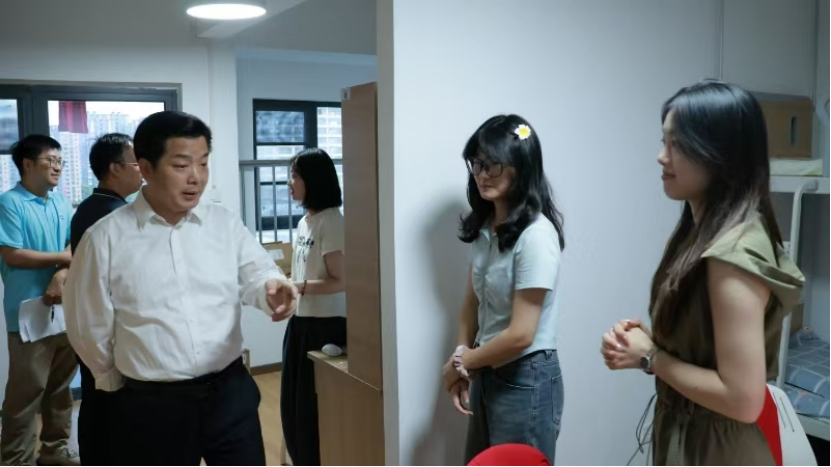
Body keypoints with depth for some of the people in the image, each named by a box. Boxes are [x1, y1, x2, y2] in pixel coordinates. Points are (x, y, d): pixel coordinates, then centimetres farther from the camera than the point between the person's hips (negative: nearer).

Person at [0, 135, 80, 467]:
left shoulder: (61, 202, 10)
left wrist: (61, 276, -14)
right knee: (27, 390, 1)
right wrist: (64, 258, -10)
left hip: (64, 307, 6)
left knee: (61, 386, 15)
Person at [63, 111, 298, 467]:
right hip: (151, 406, -1)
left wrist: (272, 287, -29)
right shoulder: (105, 238, -5)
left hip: (231, 393, 2)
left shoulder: (226, 224, 2)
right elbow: (90, 327, 3)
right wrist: (120, 383, 12)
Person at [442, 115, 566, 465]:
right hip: (487, 373, 8)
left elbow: (520, 335, -22)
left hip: (526, 380, -8)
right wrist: (462, 356, -6)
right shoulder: (484, 226, 4)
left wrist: (461, 363, -9)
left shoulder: (536, 234, -22)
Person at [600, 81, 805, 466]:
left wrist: (650, 358, -17)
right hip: (688, 435, 9)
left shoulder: (734, 252, -26)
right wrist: (642, 338, -5)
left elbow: (743, 399, -27)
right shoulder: (703, 232, 3)